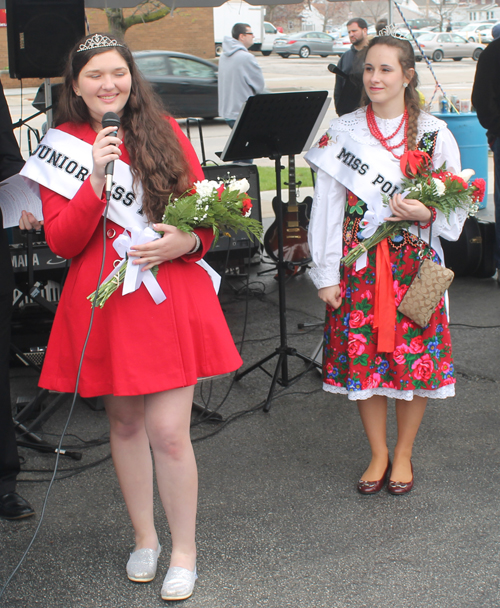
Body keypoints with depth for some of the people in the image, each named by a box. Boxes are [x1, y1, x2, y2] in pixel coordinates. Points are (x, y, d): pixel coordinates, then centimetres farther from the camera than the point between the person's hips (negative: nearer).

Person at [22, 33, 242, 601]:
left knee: (168, 431, -5)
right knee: (124, 424, 13)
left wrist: (189, 240, -13)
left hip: (171, 298, -1)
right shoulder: (63, 145, 2)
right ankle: (144, 537, 32)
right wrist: (96, 181, -18)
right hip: (105, 304, 1)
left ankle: (183, 551, 12)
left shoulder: (164, 131, 4)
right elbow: (61, 241, -6)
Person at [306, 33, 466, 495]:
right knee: (363, 360, 4)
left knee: (415, 359, 3)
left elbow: (456, 211, 4)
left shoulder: (434, 134, 0)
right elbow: (327, 207, 1)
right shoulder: (342, 133, 2)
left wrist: (424, 211, -18)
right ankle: (378, 454, 22)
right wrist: (327, 274, -3)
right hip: (360, 263, 1)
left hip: (415, 263, -1)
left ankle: (403, 453, 23)